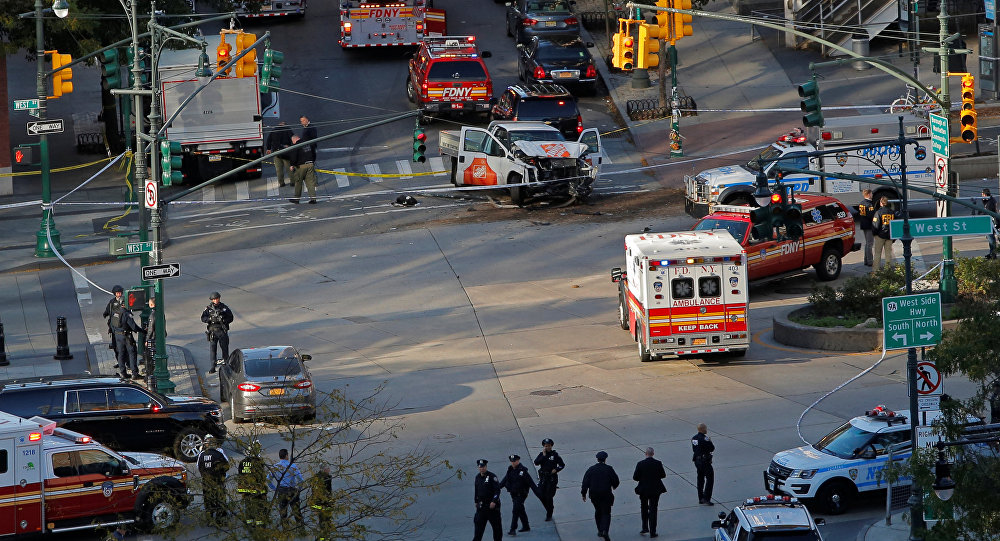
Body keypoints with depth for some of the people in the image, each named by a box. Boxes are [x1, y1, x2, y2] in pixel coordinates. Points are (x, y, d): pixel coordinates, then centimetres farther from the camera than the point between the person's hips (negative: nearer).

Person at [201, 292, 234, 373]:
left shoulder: (224, 308, 2)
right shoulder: (208, 308, 2)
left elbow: (230, 318, 4)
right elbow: (203, 318, -2)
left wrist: (223, 320, -15)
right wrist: (211, 319, -20)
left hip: (222, 331, 0)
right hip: (212, 331, 0)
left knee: (225, 348, 6)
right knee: (212, 349, -5)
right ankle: (213, 367, -2)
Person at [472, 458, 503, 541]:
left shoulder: (492, 476, -11)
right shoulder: (478, 477, 9)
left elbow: (497, 490, -15)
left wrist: (494, 502, -22)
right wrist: (476, 501, 22)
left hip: (492, 504, -5)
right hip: (481, 506, 5)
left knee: (496, 525, 5)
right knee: (479, 525, -3)